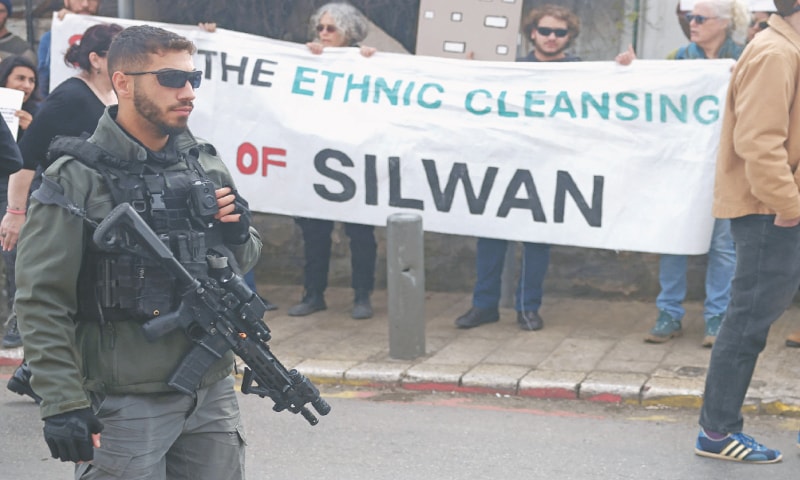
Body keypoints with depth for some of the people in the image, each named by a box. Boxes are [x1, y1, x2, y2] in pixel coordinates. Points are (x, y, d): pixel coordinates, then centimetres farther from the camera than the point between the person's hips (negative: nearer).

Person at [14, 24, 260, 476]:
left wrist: (238, 234, -2)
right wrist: (63, 404, -17)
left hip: (212, 393, 6)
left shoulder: (208, 165, 8)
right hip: (126, 405, -5)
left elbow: (244, 260, 21)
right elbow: (41, 303, -11)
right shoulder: (76, 180, -9)